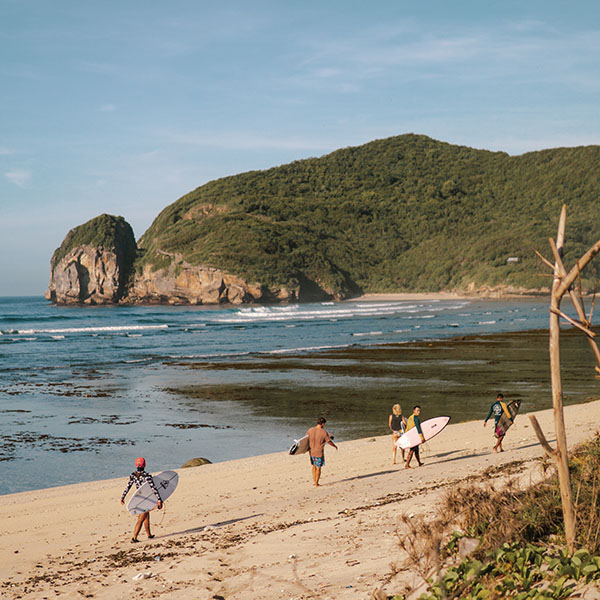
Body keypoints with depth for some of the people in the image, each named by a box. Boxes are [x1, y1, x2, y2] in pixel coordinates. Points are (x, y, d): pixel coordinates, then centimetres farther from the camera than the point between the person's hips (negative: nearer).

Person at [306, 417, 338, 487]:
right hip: (319, 453, -5)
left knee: (314, 466, 23)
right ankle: (316, 484, 14)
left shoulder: (310, 430, -3)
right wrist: (335, 446, 11)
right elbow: (329, 442, -9)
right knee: (318, 468, 8)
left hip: (311, 452, 5)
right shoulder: (324, 432, -16)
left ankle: (314, 481, 25)